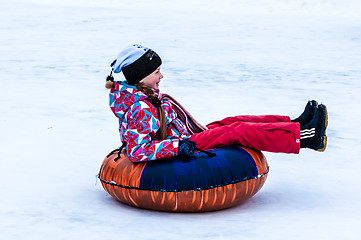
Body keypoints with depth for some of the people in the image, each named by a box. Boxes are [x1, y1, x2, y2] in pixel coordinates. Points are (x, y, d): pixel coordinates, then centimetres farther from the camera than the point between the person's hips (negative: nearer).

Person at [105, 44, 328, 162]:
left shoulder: (135, 94, 7)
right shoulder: (141, 110, -26)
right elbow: (137, 150, -34)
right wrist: (177, 145, -38)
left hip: (185, 139, 11)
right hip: (186, 149, -11)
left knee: (230, 122, 7)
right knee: (238, 132, -15)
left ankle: (293, 125, 9)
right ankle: (303, 136, -12)